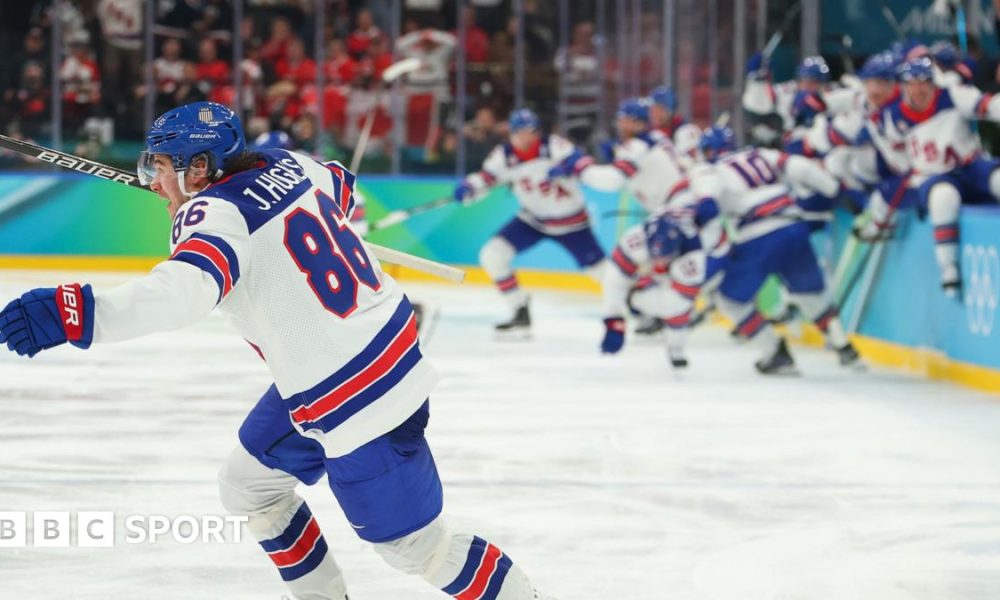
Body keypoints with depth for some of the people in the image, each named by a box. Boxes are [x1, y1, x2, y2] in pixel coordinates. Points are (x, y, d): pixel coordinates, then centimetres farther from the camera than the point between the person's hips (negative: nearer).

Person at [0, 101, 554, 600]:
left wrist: (81, 313, -57)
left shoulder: (216, 214, -24)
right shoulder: (286, 165, 0)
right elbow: (339, 189, 22)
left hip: (356, 403, -10)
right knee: (248, 486, 21)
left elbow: (189, 286, -45)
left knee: (412, 543, 2)